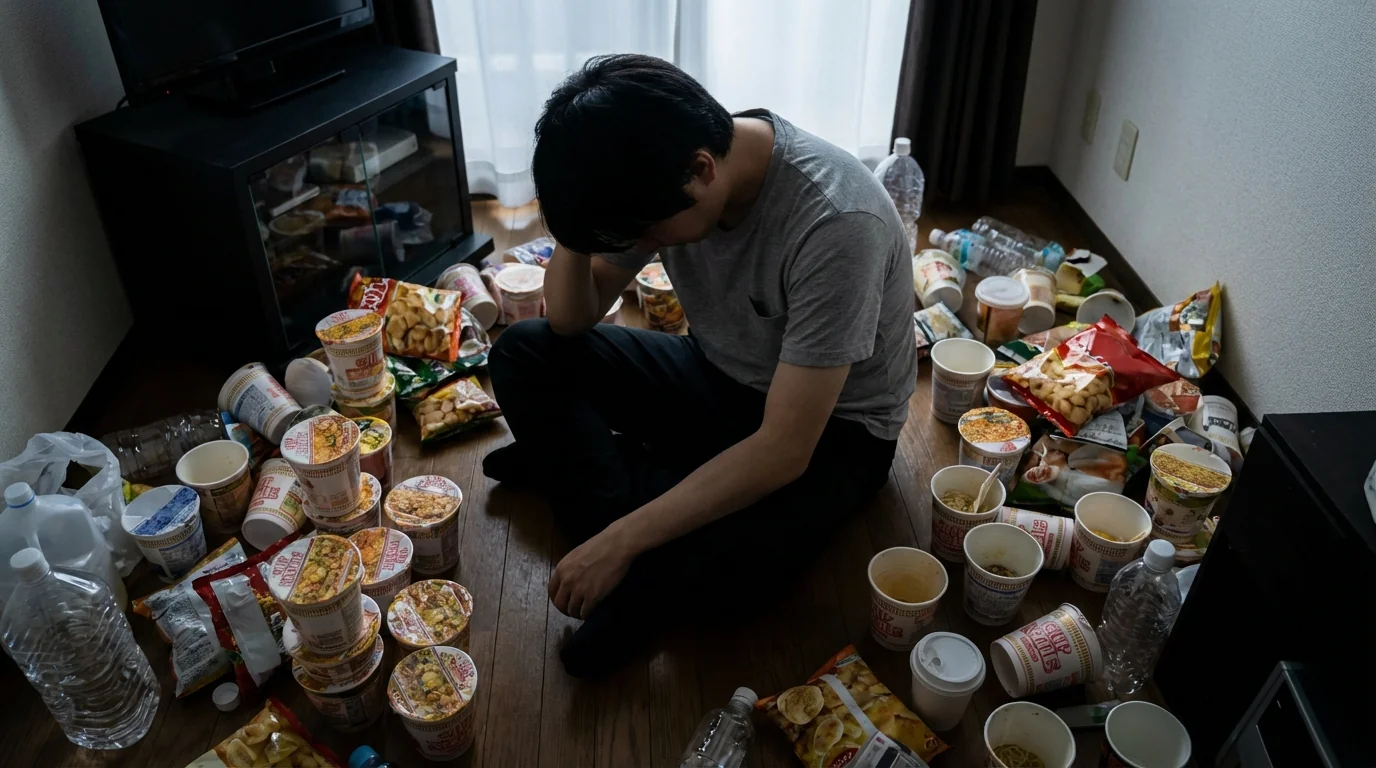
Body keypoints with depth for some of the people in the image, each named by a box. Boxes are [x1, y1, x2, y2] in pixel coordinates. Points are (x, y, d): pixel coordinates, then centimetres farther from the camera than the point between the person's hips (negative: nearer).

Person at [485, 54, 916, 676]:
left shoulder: (834, 223, -34)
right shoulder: (658, 176, -15)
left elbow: (783, 451, -33)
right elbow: (571, 319, -3)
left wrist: (620, 542, -31)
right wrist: (575, 226, -25)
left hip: (831, 425, -5)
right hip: (717, 375, 6)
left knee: (721, 566, -34)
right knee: (524, 355, -9)